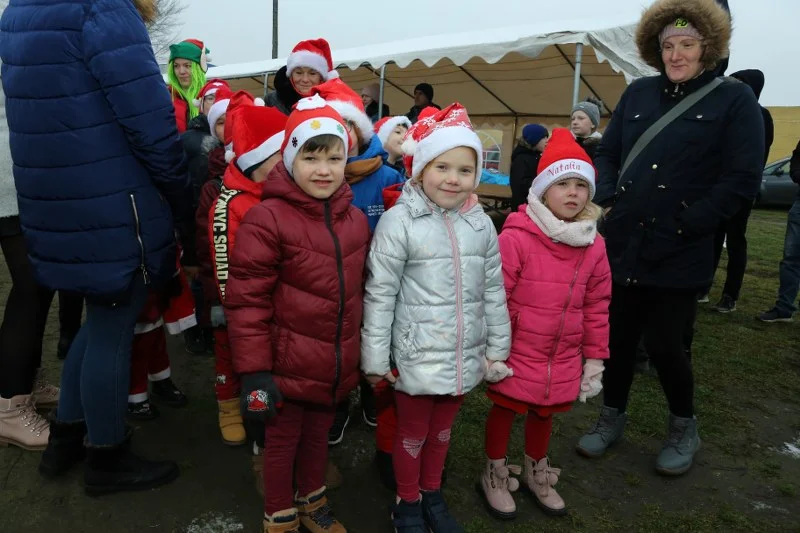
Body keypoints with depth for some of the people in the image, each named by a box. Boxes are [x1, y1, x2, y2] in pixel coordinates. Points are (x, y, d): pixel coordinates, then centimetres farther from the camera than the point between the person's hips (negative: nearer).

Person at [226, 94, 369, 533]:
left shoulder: (355, 220, 4)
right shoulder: (267, 219, -17)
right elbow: (246, 300, -17)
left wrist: (362, 352, 17)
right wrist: (254, 371, -17)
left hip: (336, 365, 6)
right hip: (288, 365, -5)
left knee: (318, 436, 25)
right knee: (282, 442, 16)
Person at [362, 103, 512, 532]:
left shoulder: (481, 224, 1)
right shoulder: (399, 221, -14)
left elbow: (494, 291, 7)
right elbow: (380, 293, -12)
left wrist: (498, 348, 10)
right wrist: (375, 356, -10)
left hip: (465, 354, 4)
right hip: (417, 355, -4)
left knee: (443, 429, 22)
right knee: (413, 431, 15)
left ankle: (432, 494, 45)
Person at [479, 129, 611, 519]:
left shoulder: (593, 246, -1)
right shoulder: (515, 237, -19)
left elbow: (597, 307, 5)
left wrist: (594, 358, 8)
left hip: (564, 359, 5)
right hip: (518, 353, -4)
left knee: (544, 413, 21)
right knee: (505, 409, 13)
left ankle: (536, 472, 46)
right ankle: (495, 474, 37)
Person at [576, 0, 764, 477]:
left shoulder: (734, 99, -2)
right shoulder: (638, 93, 10)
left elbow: (743, 180, -8)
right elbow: (607, 154, 14)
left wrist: (684, 228, -15)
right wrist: (606, 200, -4)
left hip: (680, 255, -3)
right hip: (622, 246, 4)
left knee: (664, 344, 3)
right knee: (618, 337, 11)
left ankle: (684, 428, 31)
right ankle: (612, 418, 33)